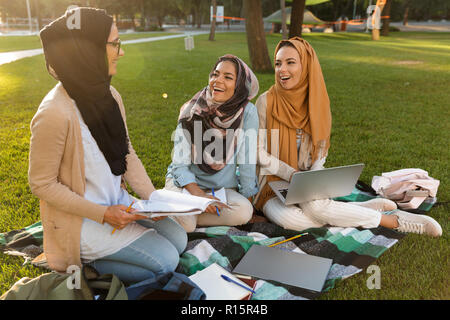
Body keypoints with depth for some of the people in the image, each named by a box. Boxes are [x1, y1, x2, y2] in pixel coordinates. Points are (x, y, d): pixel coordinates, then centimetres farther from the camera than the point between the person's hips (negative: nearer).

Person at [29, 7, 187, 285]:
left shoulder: (109, 96, -2)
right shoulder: (55, 114, -26)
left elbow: (127, 154, 6)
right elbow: (42, 184, -18)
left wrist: (153, 197, -5)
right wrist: (103, 214, -20)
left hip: (117, 203, 8)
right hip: (80, 220, -7)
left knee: (179, 239, 5)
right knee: (166, 261, -10)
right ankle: (80, 264, 4)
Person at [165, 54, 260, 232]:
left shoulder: (248, 112, -13)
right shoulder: (192, 110, -12)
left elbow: (247, 161, -8)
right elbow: (180, 164, -12)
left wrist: (248, 199, -4)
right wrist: (200, 195, -25)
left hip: (222, 187, 2)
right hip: (185, 182, -2)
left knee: (243, 212, -28)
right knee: (185, 223, -30)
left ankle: (185, 215, -11)